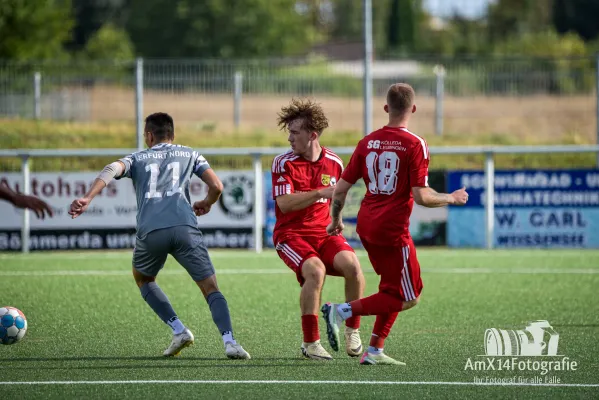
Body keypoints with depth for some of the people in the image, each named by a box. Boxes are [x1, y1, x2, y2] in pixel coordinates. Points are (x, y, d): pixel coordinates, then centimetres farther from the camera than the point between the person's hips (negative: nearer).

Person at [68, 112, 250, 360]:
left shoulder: (138, 159, 23)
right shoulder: (189, 155, 24)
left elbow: (112, 170, 2)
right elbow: (216, 186, 13)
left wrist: (87, 198, -9)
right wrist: (206, 204, 35)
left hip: (150, 231, 0)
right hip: (184, 227, 0)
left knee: (142, 278, 28)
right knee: (210, 288, 2)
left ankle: (179, 330, 12)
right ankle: (229, 341, -22)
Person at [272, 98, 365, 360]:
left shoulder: (334, 163, 6)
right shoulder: (283, 163, -6)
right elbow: (285, 203, -18)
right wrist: (320, 193, -25)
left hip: (324, 232, 4)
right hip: (290, 234, -4)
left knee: (351, 264, -25)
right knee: (315, 270, -32)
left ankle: (352, 331, -6)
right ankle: (310, 343, -20)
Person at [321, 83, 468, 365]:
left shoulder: (367, 142, 6)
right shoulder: (415, 145, -11)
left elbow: (340, 189, 8)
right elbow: (421, 196, -16)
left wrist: (336, 221, 24)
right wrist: (452, 199, 2)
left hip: (366, 226, 7)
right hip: (393, 229, -7)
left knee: (393, 291, 22)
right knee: (408, 298, 2)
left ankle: (374, 350, 16)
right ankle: (342, 311, -10)